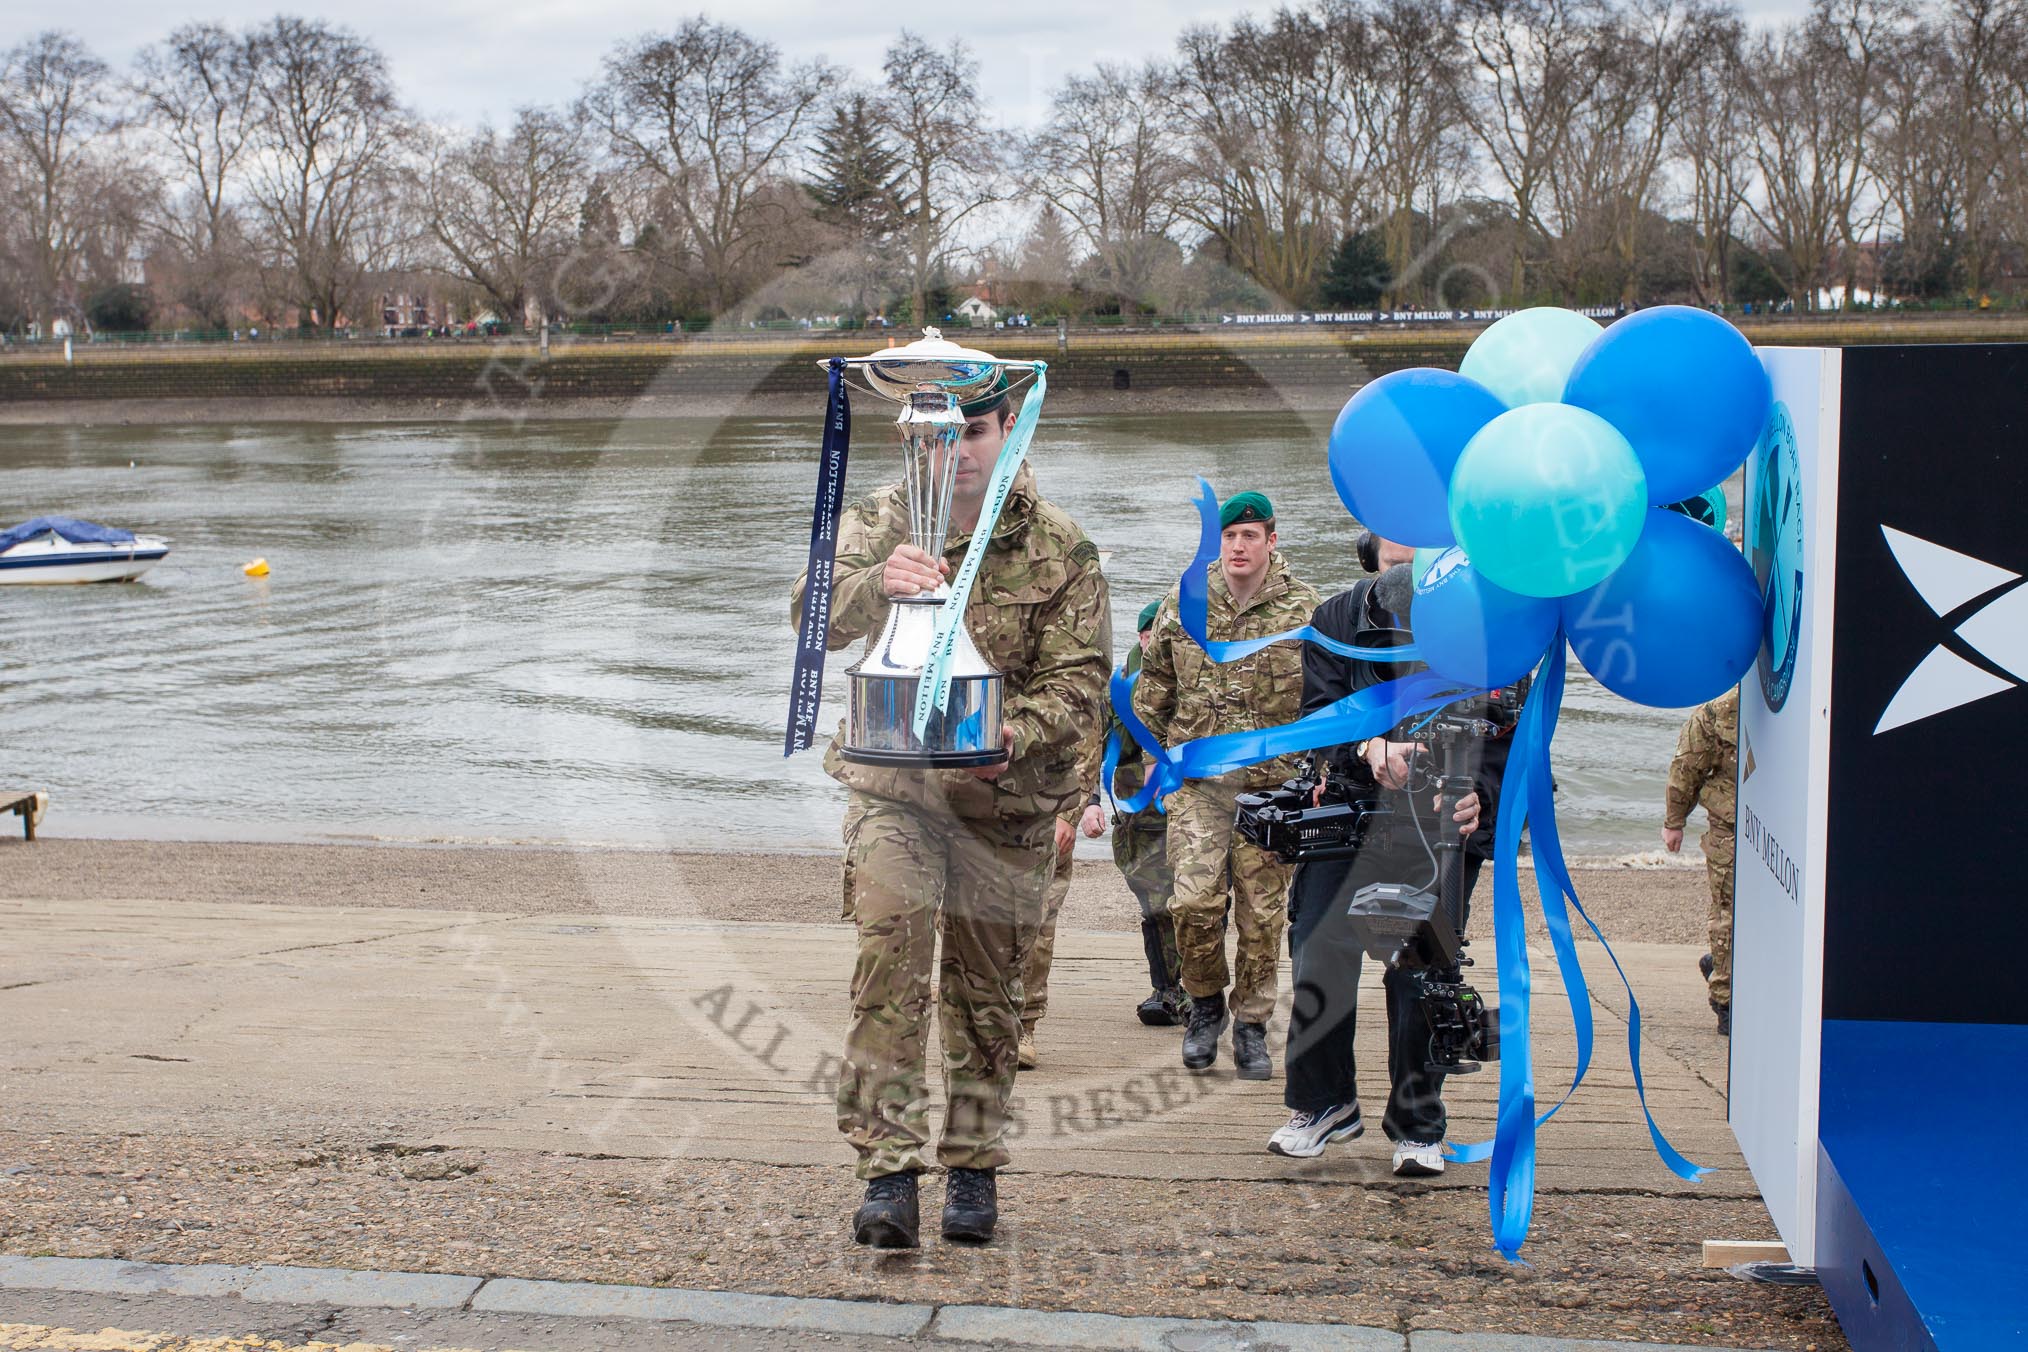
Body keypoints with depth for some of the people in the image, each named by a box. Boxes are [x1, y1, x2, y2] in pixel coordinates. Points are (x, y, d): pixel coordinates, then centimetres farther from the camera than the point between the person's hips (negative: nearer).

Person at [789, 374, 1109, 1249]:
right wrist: (876, 583, -40)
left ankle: (973, 1166, 24)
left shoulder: (1060, 549, -4)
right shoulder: (880, 522, -1)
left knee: (986, 987, 9)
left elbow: (1080, 679, -7)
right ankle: (888, 1171, -12)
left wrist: (1010, 732, -27)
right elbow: (814, 617, -17)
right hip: (893, 787, 0)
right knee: (889, 959, -16)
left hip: (1005, 800, 0)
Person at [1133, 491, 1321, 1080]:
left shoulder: (1305, 610, 1)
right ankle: (1205, 1003, 13)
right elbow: (1154, 684, 18)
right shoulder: (1183, 605, 6)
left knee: (1262, 911, 4)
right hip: (1196, 779, 1)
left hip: (1272, 783, -1)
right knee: (1195, 899, -12)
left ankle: (1251, 1025, 20)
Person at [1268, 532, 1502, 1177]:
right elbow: (1321, 712, -7)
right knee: (1318, 949, -7)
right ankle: (1323, 1103, 13)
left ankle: (1417, 1126, 17)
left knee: (1424, 975, 1)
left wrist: (1480, 794, -20)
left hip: (1445, 826, -1)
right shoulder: (1337, 621, 1)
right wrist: (1371, 743, -28)